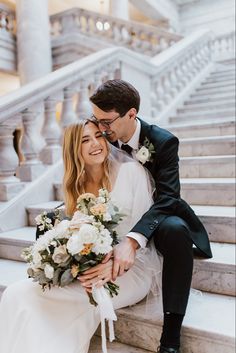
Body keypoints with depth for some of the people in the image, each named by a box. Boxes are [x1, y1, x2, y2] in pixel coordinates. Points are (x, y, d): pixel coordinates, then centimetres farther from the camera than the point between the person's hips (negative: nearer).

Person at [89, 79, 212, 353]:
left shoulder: (164, 142, -20)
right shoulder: (106, 140, -7)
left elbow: (167, 197, -31)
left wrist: (131, 240, -47)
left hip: (159, 215, -4)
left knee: (176, 230, -40)